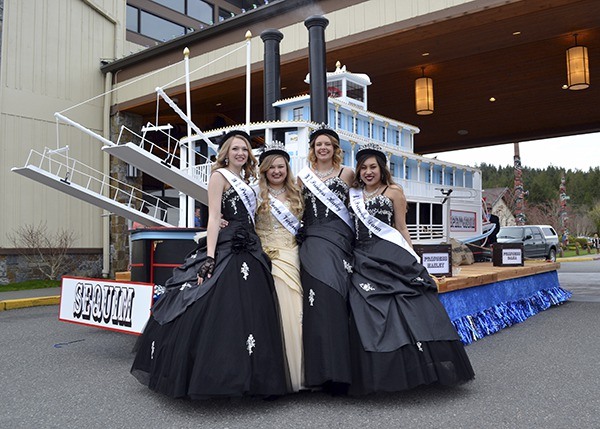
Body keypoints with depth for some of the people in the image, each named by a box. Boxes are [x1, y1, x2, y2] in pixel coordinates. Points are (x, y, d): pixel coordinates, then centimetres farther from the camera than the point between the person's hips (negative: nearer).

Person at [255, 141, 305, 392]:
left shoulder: (295, 194, 17)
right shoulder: (257, 195, 5)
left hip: (291, 257, 3)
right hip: (266, 256, -3)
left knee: (294, 309, -2)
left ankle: (296, 371, 8)